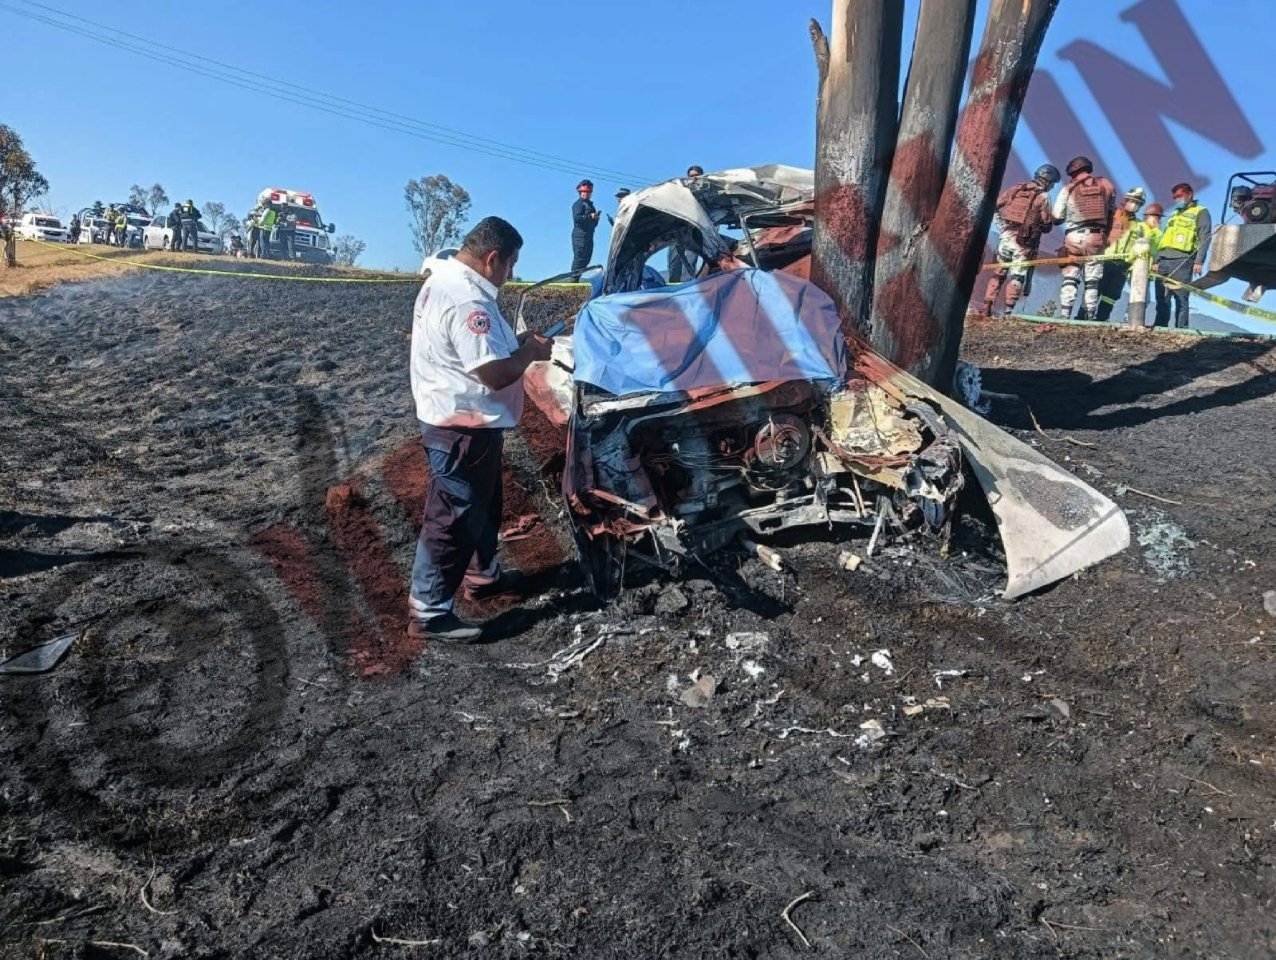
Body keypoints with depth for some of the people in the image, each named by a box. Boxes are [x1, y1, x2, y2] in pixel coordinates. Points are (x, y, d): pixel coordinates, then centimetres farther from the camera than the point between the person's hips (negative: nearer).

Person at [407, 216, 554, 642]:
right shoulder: (467, 300, -26)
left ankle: (483, 574, 42)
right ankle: (428, 611, 12)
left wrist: (514, 341, 8)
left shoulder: (443, 279, 8)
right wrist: (530, 352, -10)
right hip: (463, 427, -11)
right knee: (453, 517, 0)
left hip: (455, 419, 11)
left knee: (482, 503, 24)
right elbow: (495, 374, -28)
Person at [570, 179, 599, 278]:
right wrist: (590, 216, -22)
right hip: (580, 234, -9)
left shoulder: (590, 204, 24)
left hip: (589, 235, 9)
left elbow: (593, 222, 27)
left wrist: (595, 218, 5)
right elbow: (576, 218, -18)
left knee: (586, 259, 9)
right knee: (579, 258, -12)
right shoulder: (578, 204, -3)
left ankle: (577, 278, 13)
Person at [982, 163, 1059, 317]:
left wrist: (1003, 228, 11)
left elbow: (996, 208, 6)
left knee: (999, 273, 12)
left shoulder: (1015, 188, 8)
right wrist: (1042, 226, 17)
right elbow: (1047, 224, -4)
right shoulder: (1043, 196, -5)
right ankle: (1008, 311, -4)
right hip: (1024, 242, -4)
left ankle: (987, 308, 8)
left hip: (1006, 238, 4)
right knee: (1017, 276, 3)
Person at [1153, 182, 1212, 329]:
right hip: (1164, 260, 6)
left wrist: (1199, 261, -14)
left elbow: (1204, 238, -3)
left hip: (1182, 261, -6)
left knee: (1181, 298, -9)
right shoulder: (1174, 214, 29)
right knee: (1162, 298, 2)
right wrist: (1157, 260, 15)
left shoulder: (1200, 212, 8)